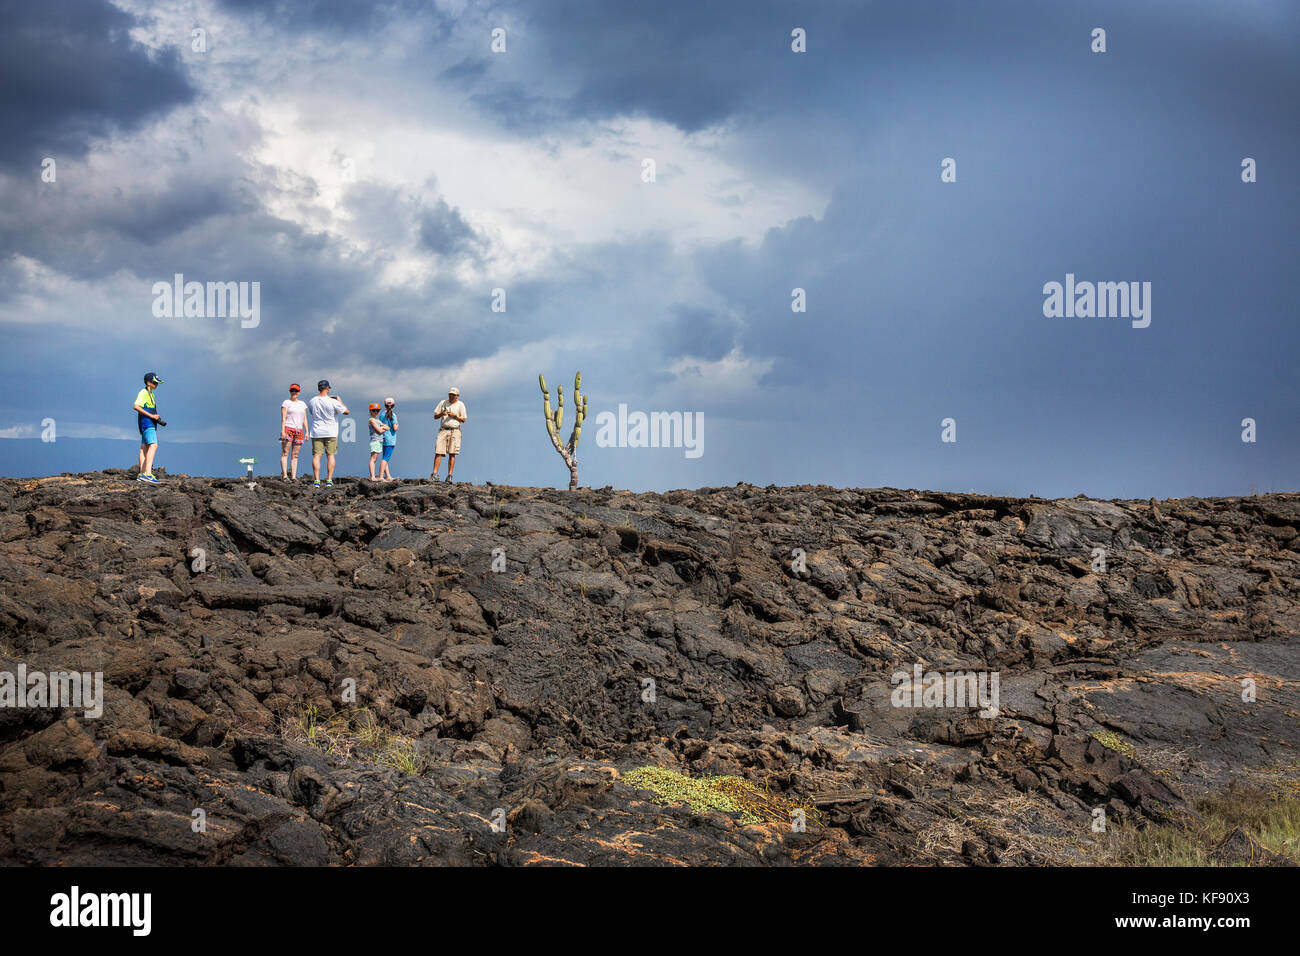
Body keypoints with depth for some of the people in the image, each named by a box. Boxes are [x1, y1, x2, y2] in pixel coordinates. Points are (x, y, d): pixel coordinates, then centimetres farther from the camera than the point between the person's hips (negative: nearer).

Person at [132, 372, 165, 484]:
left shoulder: (150, 394, 22)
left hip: (150, 424, 10)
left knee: (144, 448, 8)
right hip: (146, 423, -10)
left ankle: (142, 474, 8)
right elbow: (136, 406, -21)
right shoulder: (143, 393, -9)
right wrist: (151, 416, -21)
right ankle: (147, 473, -32)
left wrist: (158, 419, 15)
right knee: (153, 446, -21)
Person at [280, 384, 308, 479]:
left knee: (295, 455, 2)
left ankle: (293, 476, 1)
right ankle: (284, 475, -15)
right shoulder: (286, 403, 3)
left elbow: (304, 419, 18)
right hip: (288, 429, -5)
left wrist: (307, 432, 10)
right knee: (285, 453, -10)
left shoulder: (302, 404, 17)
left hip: (299, 431, 5)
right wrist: (282, 431, -13)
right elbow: (283, 418, -4)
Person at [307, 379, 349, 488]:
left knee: (316, 455, 1)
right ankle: (329, 481, 1)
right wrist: (340, 402, 12)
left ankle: (316, 481, -7)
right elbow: (346, 412, -5)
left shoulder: (312, 402, 0)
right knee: (330, 455, 4)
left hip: (316, 433, 2)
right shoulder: (333, 402, -12)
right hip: (330, 433, -2)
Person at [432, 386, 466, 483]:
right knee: (438, 452, -8)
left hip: (455, 430, -1)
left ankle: (450, 475, -2)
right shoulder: (443, 403, 13)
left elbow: (464, 420, 5)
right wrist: (441, 414, -7)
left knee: (452, 454, -4)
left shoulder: (460, 404, 8)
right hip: (443, 430, 1)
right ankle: (434, 474, -9)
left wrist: (455, 416, -11)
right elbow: (435, 416, 13)